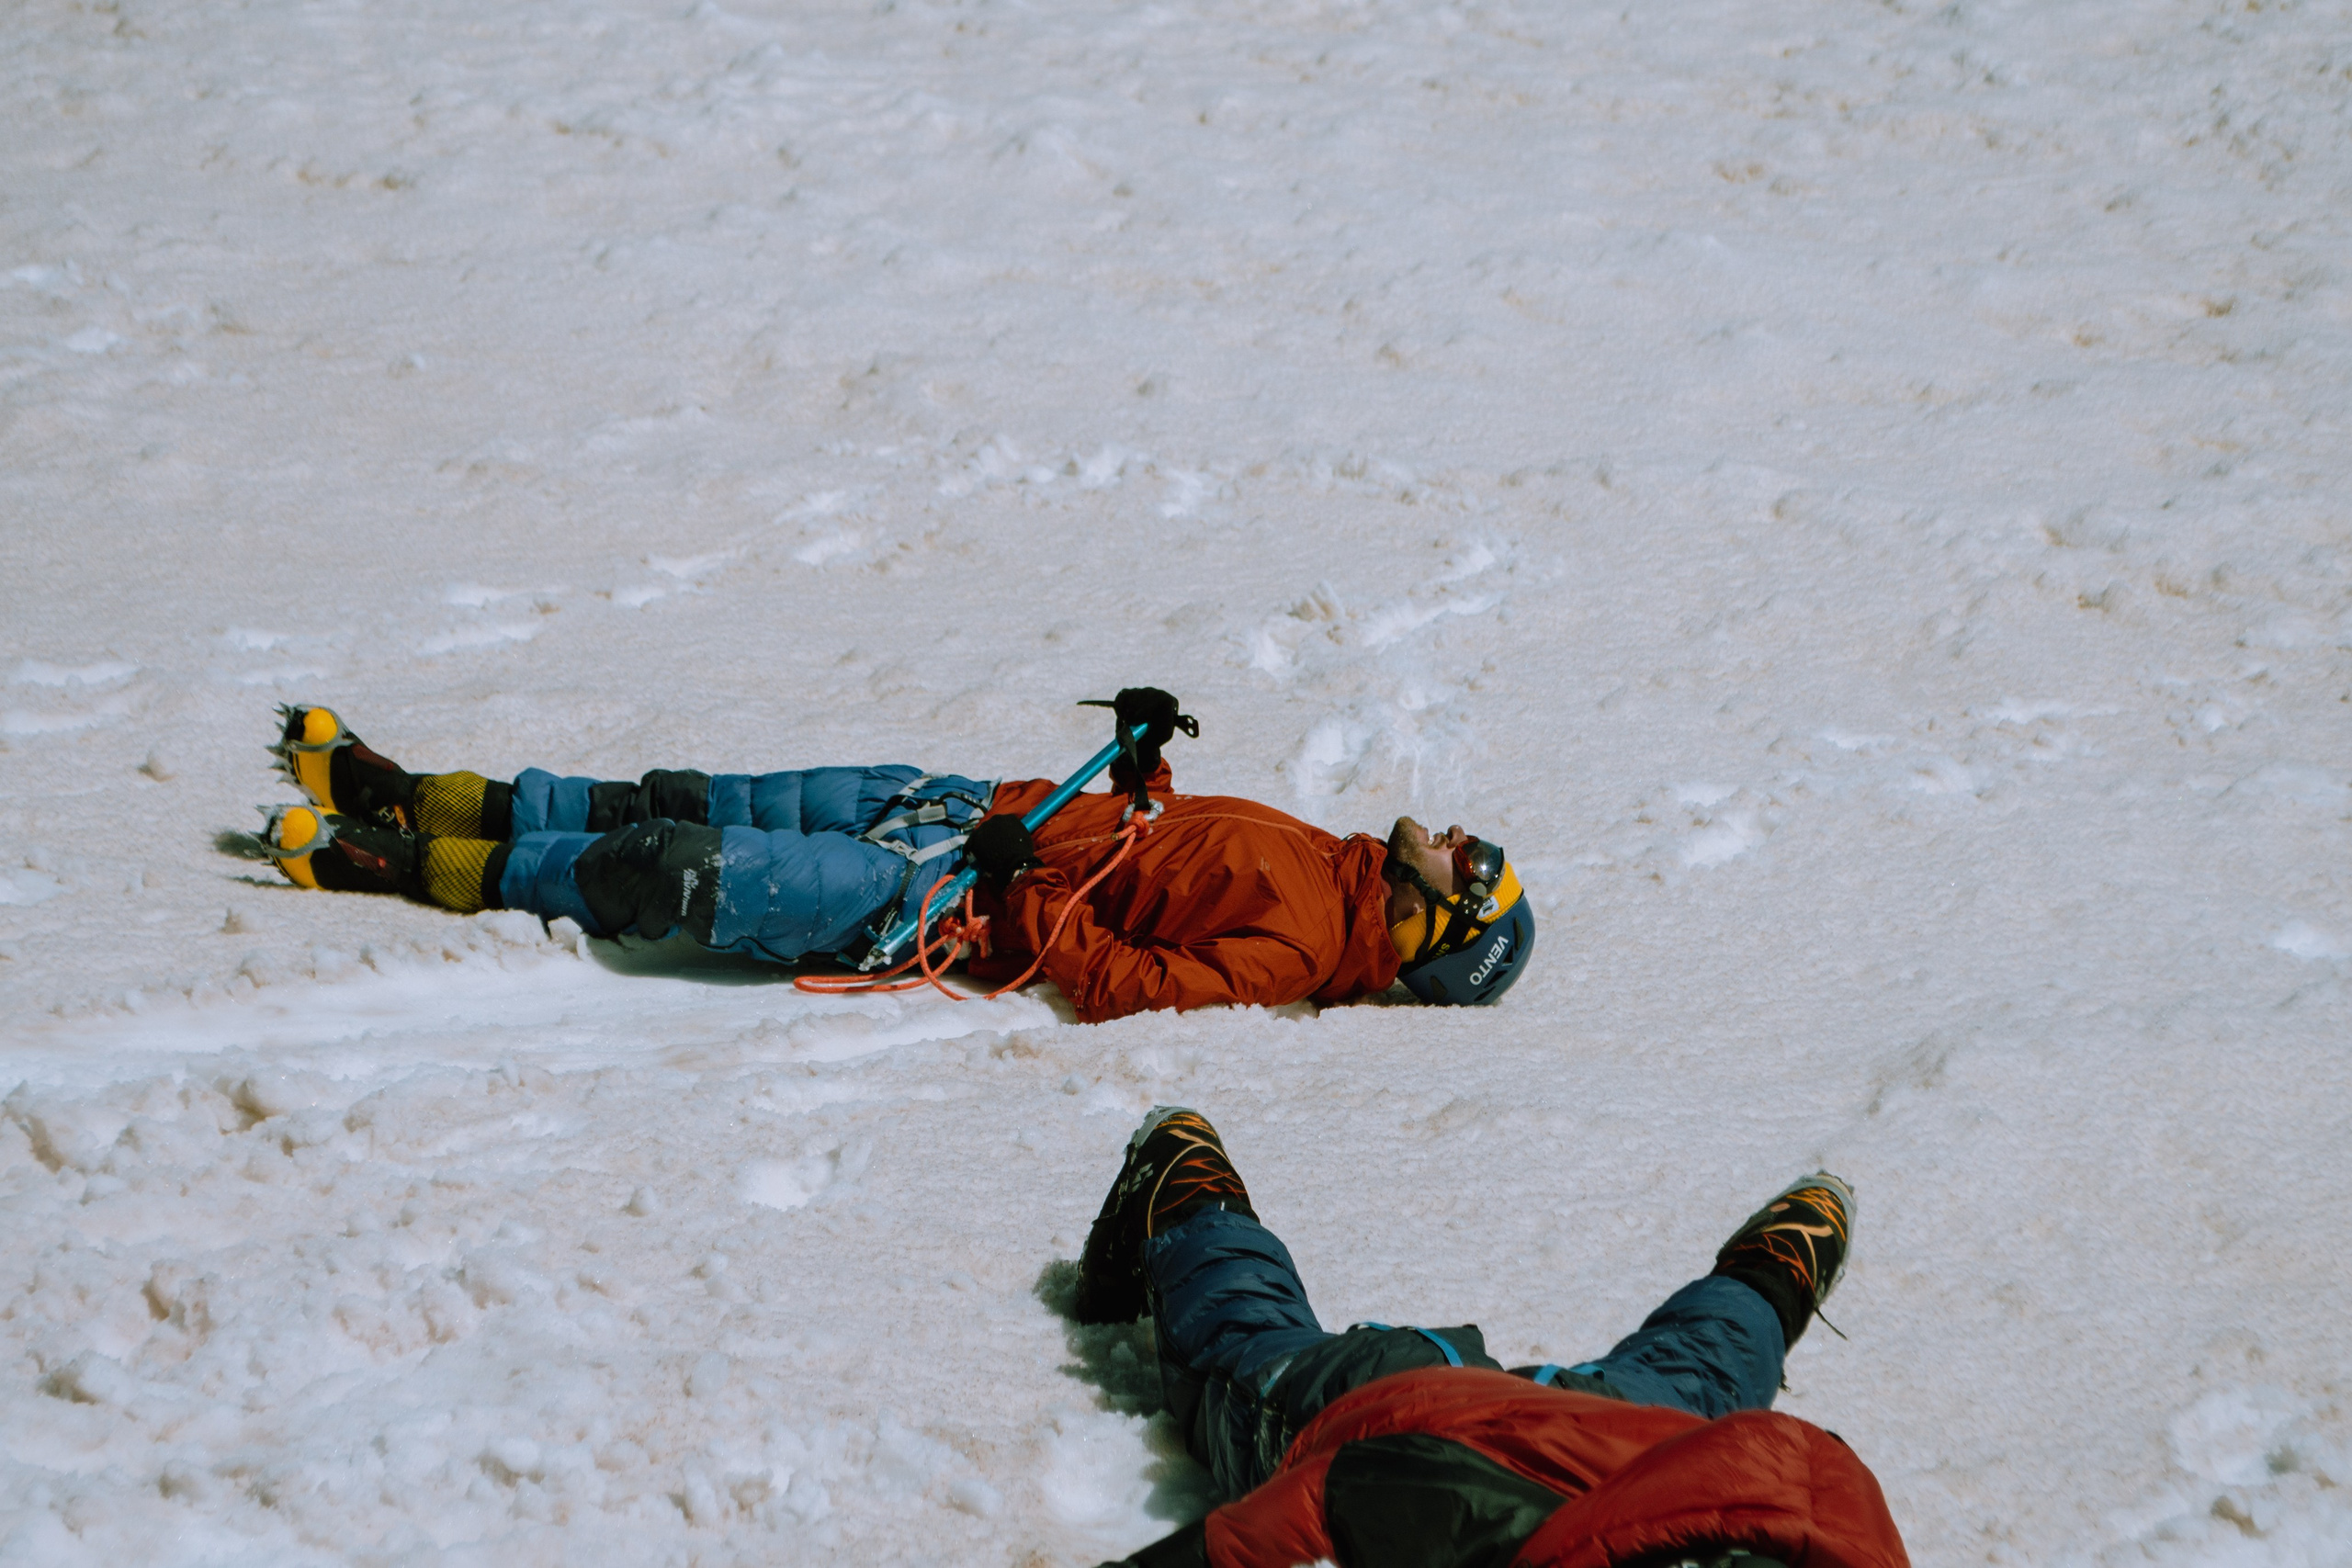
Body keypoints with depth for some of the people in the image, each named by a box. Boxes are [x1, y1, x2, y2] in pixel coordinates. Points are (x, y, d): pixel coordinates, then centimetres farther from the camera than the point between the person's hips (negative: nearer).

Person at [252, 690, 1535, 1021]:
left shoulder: (1300, 946, -18)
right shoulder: (1320, 861, 8)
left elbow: (1133, 989, -27)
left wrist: (1032, 894, -28)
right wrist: (1143, 758, 12)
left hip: (948, 905, -8)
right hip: (983, 808, 9)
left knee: (676, 873, -14)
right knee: (689, 805, 5)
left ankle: (402, 865, -2)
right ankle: (411, 799, 12)